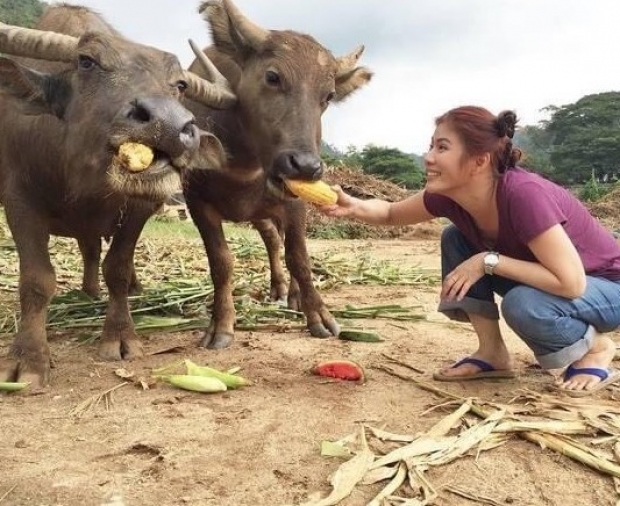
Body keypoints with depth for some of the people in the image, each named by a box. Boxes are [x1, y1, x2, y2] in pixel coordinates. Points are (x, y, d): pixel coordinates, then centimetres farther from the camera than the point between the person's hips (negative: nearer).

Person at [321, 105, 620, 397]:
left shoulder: (523, 194, -36)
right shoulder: (449, 194, -15)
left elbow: (570, 283, -36)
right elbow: (392, 213, 0)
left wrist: (488, 261, -32)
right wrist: (352, 206, -20)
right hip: (539, 281, 7)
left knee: (522, 305, -35)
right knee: (455, 239, -7)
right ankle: (493, 354, 1)